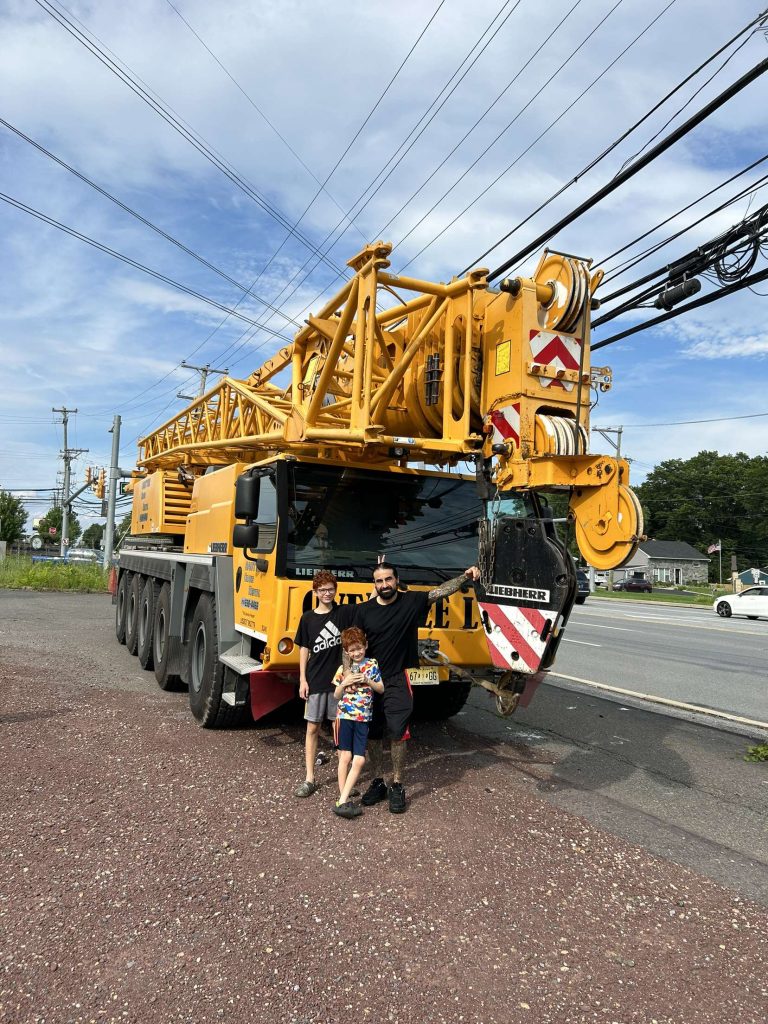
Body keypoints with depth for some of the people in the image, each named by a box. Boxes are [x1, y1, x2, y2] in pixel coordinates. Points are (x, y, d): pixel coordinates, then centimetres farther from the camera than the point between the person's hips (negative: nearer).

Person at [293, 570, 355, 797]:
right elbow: (304, 649, 5)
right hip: (315, 682, 1)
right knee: (312, 728, 6)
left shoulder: (345, 613, -2)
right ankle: (310, 779, 14)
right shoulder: (307, 618, 2)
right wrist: (302, 679, 1)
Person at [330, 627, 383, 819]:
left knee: (359, 760, -5)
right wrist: (345, 683, -12)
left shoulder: (372, 665, 3)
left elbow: (381, 689, 5)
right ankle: (344, 798, 9)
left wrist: (368, 681, -11)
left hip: (363, 719, 1)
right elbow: (336, 696, 5)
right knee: (345, 757, 0)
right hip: (345, 716, -1)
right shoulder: (343, 668, 2)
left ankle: (342, 800, -1)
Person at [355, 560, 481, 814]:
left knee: (397, 735, -3)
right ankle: (378, 783, 27)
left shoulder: (411, 601, -5)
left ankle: (397, 787, 14)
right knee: (372, 736, 10)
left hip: (398, 681, -2)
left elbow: (442, 591, -12)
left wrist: (465, 577, -26)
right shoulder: (365, 610, -1)